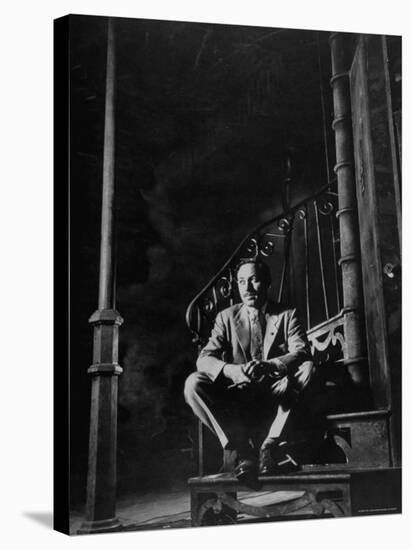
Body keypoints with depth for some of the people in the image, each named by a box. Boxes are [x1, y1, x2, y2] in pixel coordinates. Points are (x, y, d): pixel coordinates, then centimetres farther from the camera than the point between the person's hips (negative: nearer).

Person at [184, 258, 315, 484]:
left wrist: (270, 366, -33)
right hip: (237, 396, 1)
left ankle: (270, 444, -26)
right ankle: (244, 451, -25)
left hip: (276, 395, -1)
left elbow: (302, 351, -12)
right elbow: (204, 359, -4)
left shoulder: (287, 315, 6)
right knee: (193, 383, -23)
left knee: (307, 367, -27)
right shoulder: (226, 317, 8)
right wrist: (232, 370, -27)